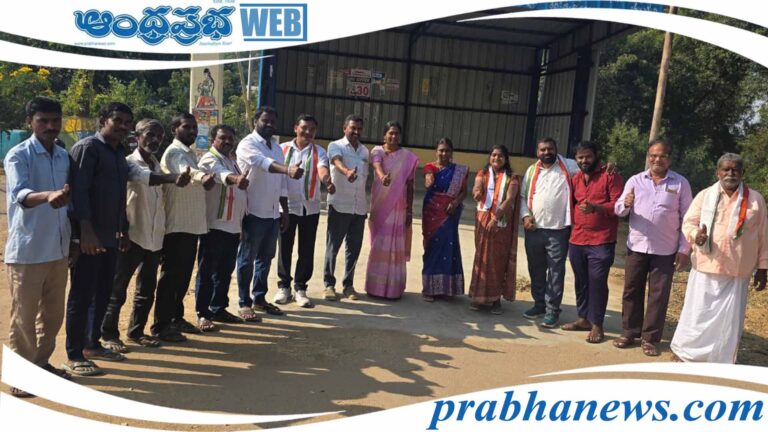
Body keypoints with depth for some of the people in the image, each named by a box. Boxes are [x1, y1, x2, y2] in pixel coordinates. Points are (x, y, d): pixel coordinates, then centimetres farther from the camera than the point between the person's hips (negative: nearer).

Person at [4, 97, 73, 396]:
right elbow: (19, 195, -27)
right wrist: (47, 196, -47)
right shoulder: (18, 155, -10)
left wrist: (73, 239, 15)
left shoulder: (65, 156, 8)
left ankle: (41, 362, 30)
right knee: (24, 315, 4)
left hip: (58, 249, 6)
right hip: (26, 251, -6)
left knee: (53, 312, 15)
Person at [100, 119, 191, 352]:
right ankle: (108, 334, 12)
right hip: (132, 236, -7)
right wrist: (173, 178, -49)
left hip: (154, 237, 7)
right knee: (118, 289, 2)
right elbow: (145, 178, -32)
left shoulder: (157, 165, 15)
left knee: (147, 289, 13)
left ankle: (136, 331, 25)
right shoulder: (130, 163, -9)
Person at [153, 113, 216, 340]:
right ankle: (161, 325, 3)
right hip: (177, 224, -9)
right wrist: (202, 176, -54)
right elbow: (185, 170, -36)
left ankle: (176, 318, 26)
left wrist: (208, 179, 1)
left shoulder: (190, 154, 19)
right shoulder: (174, 152, -13)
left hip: (192, 224, 9)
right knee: (171, 274, -4)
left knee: (184, 274, 15)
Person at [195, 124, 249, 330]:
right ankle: (202, 314, 5)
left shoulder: (232, 160, 18)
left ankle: (219, 308, 25)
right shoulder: (210, 160, -9)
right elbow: (221, 174, -33)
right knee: (207, 271, -1)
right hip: (214, 226, -8)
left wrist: (242, 222, 21)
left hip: (233, 227, 8)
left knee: (225, 271, 14)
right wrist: (236, 179, -55)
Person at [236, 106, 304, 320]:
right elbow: (263, 163, -32)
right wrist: (288, 169, -49)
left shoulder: (277, 147, 14)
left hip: (273, 213, 7)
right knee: (247, 259, 2)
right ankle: (244, 303, 11)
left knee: (265, 258, 14)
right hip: (254, 212, -7)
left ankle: (259, 298, 26)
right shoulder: (248, 144, -10)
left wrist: (285, 211, 14)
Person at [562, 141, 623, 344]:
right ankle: (583, 318, 23)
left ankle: (597, 325, 4)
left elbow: (618, 205, -12)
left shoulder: (610, 176, -5)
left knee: (597, 282, -5)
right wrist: (572, 224, 9)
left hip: (601, 241, -6)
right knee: (581, 282, 12)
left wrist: (595, 208, -26)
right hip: (577, 240, 6)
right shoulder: (576, 178, 14)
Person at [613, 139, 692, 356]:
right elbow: (618, 210, 2)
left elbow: (686, 218, 1)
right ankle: (629, 332, 21)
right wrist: (625, 204, -23)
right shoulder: (635, 180, 3)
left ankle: (649, 338, 13)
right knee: (631, 291, 8)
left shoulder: (680, 183, 0)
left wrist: (684, 249, -2)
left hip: (665, 251, -1)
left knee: (659, 295, 3)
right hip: (636, 247, 2)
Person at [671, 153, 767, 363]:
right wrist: (696, 235, -23)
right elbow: (688, 222, 0)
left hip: (737, 273, 1)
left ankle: (722, 365, 22)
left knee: (730, 321, 7)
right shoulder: (705, 195, 2)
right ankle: (682, 353, 24)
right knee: (696, 315, 7)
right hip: (705, 268, 0)